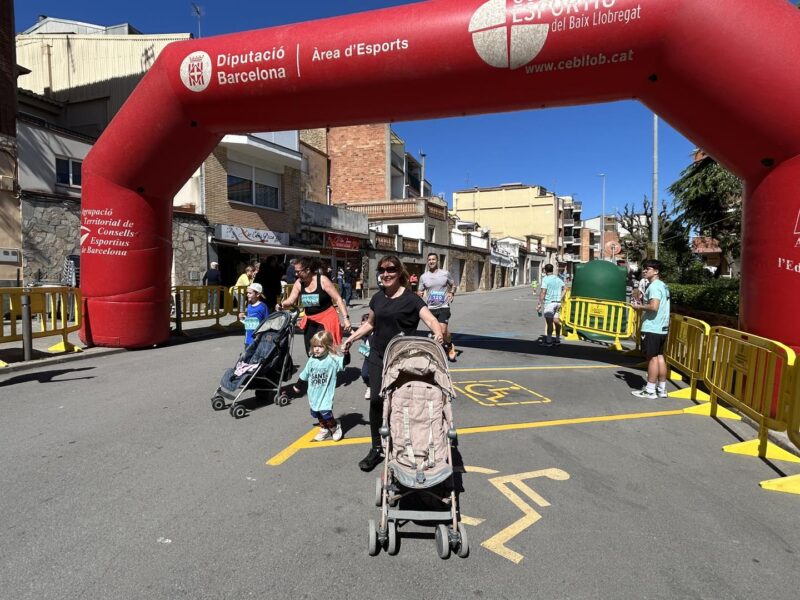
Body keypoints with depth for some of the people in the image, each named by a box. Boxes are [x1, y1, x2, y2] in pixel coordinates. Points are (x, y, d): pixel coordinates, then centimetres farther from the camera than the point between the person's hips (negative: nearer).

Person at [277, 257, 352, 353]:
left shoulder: (323, 280, -15)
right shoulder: (298, 283, -1)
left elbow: (338, 299, -14)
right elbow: (290, 301, -3)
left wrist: (346, 318, -21)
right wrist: (282, 304, -27)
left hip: (326, 319, -6)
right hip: (310, 321, 6)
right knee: (310, 352, 12)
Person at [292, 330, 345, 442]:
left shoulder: (333, 360, -14)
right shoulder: (312, 360, 1)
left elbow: (344, 362, -30)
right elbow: (304, 374, 15)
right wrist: (298, 386, 25)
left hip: (326, 395, -6)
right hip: (313, 395, 6)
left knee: (326, 414, -11)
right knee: (317, 414, 15)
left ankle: (335, 427, 17)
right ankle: (324, 429, 38)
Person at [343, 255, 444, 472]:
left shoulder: (410, 299, -7)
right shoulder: (377, 297, 9)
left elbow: (430, 319, -18)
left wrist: (438, 333, -38)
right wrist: (352, 338, 15)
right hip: (377, 357, 4)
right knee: (376, 400, -2)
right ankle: (376, 448, 11)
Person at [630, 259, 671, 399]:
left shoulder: (654, 286, -15)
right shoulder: (663, 285, 16)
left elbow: (654, 306, -27)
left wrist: (639, 306, -11)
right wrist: (643, 303, 13)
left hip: (652, 328, -10)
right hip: (661, 327, 10)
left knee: (652, 358, -4)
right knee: (660, 357, 12)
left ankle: (650, 390, 3)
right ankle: (662, 389, 18)